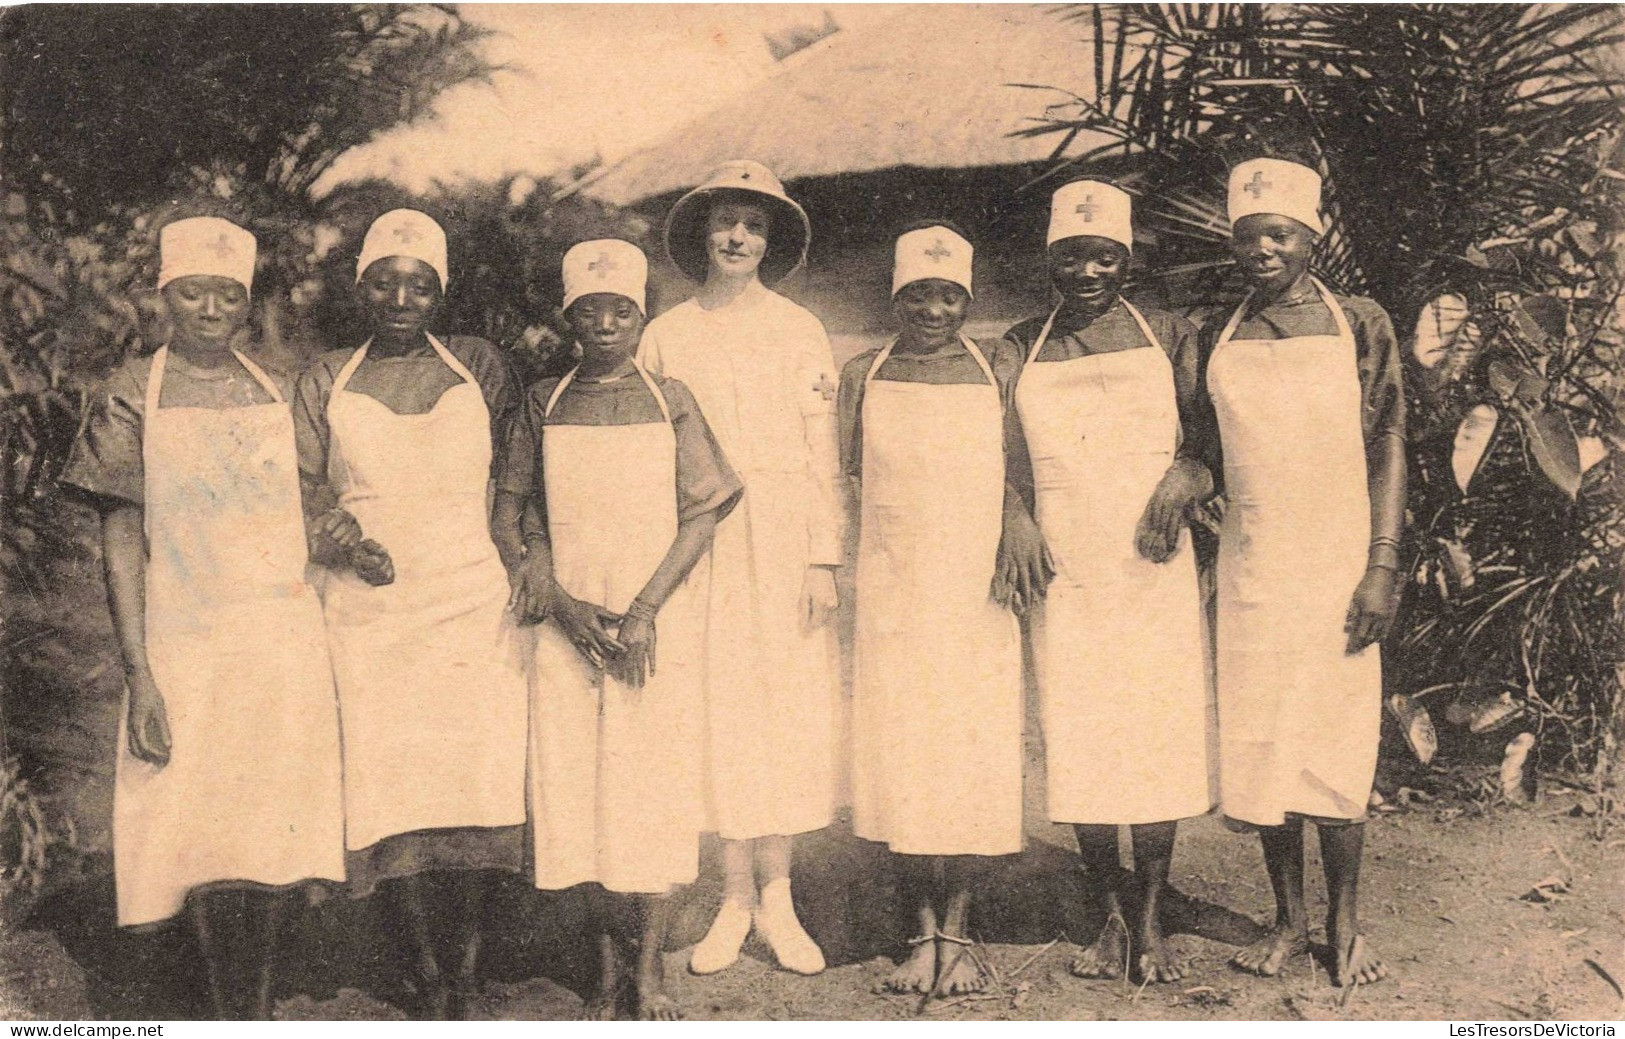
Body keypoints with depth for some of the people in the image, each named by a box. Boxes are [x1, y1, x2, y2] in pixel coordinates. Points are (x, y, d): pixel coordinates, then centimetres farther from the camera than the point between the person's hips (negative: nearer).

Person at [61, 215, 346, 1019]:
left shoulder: (278, 390, 8)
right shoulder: (132, 397, 1)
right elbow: (121, 541, -2)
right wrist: (140, 676, -9)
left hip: (286, 642, 2)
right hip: (185, 649, -2)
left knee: (277, 833, 4)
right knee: (203, 840, 1)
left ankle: (257, 1004, 23)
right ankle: (231, 1012, 19)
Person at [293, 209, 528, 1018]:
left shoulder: (478, 368, 7)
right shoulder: (325, 384, 8)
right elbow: (305, 499, 7)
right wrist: (338, 544, -13)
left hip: (473, 603, 0)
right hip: (370, 615, 1)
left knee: (477, 783, -5)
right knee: (395, 792, -1)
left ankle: (465, 968, 9)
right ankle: (429, 984, 11)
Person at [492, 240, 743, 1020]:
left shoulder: (671, 401, 4)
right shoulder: (544, 405, 7)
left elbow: (701, 515, -1)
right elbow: (507, 516, 6)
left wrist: (645, 610, -12)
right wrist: (560, 601, -8)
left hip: (659, 625, -1)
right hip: (567, 627, 1)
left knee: (655, 790, -1)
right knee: (576, 790, 2)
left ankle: (651, 972, 12)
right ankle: (609, 967, 18)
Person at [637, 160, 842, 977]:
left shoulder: (800, 331, 7)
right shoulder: (666, 334, 8)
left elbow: (822, 454, 3)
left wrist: (823, 559, -4)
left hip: (783, 540, 0)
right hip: (699, 542, 0)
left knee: (788, 709, -1)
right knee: (718, 710, -1)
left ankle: (776, 899, 8)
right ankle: (735, 900, 9)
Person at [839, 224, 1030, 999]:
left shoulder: (999, 370, 5)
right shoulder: (864, 376, 7)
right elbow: (850, 484, 11)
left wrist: (1021, 520, -9)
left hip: (979, 594, 0)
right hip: (892, 600, 1)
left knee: (976, 759, 1)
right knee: (899, 760, 0)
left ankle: (957, 931, 15)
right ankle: (923, 933, 13)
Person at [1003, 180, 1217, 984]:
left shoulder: (1169, 339, 7)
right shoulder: (1021, 350, 9)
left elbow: (1212, 437, 6)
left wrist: (1185, 477, -15)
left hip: (1152, 572, -1)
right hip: (1063, 577, 1)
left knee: (1158, 735, 0)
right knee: (1076, 745, 2)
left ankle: (1151, 922, 15)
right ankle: (1110, 918, 18)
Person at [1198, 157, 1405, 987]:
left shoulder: (1360, 326, 0)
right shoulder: (1217, 340, 7)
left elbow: (1386, 449, -2)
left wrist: (1382, 567, -9)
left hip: (1337, 564, -3)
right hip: (1249, 569, 3)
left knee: (1337, 744, 2)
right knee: (1256, 747, 5)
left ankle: (1345, 925, 20)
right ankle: (1288, 920, 21)